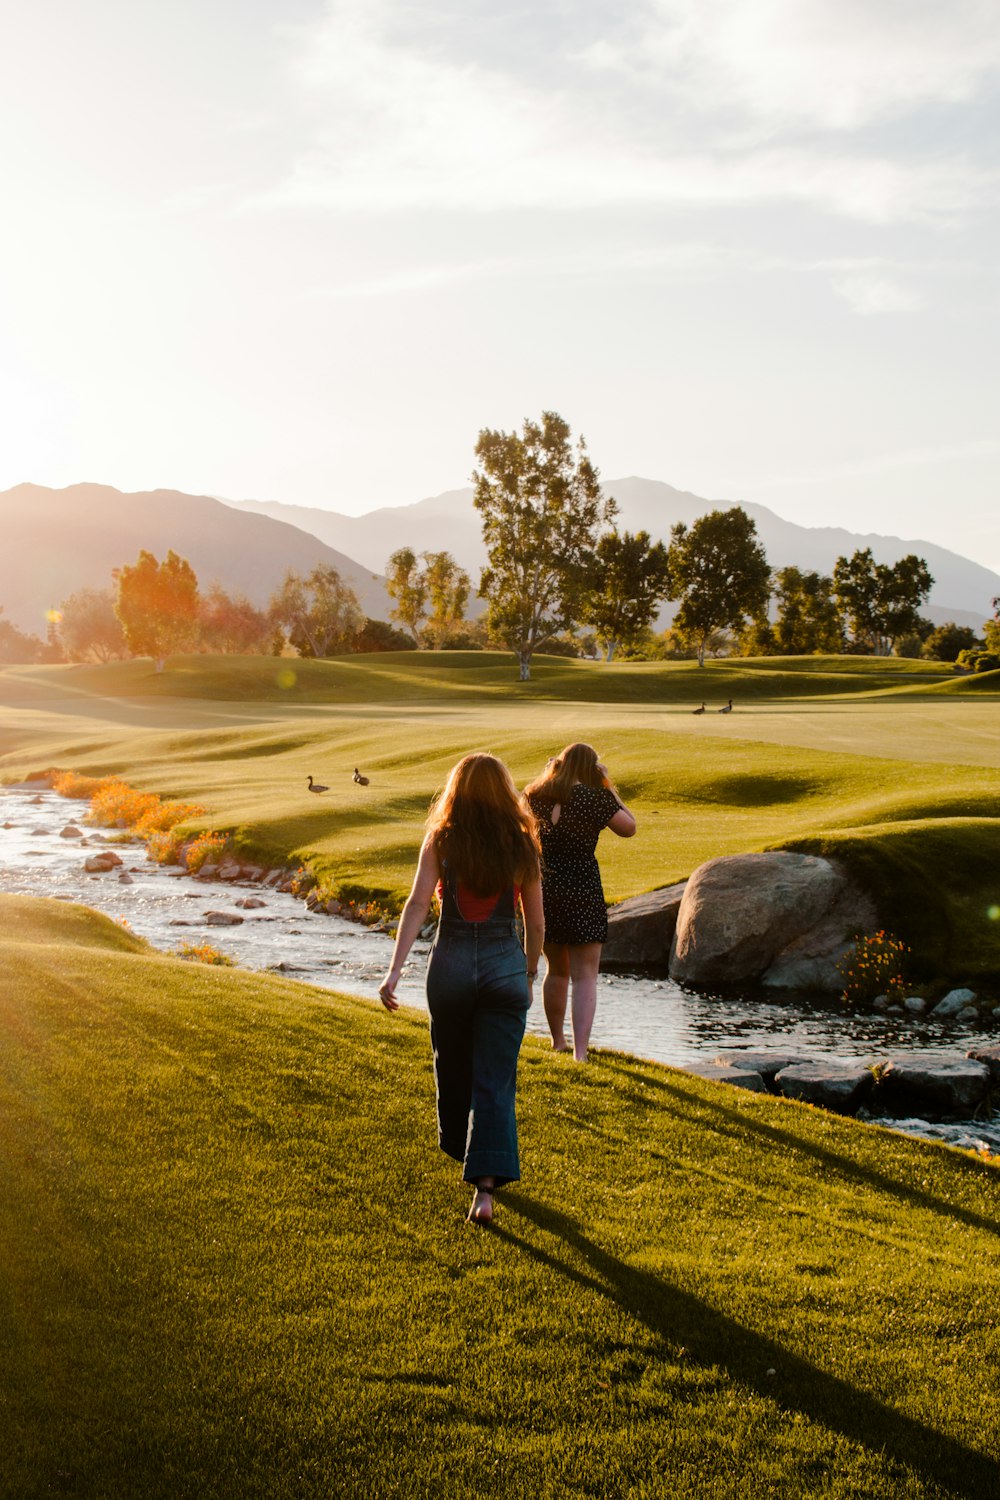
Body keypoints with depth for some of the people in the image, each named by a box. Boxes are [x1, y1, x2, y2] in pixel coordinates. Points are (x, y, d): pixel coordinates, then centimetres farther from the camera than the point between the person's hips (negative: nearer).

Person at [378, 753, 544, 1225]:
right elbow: (536, 924, 5)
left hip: (450, 966, 0)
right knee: (495, 1082, 3)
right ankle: (485, 1186, -8)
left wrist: (394, 970, -16)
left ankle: (461, 1147, 45)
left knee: (453, 1067, 23)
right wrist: (529, 978, 19)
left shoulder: (441, 839, -2)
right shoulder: (522, 845, 1)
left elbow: (417, 904, -13)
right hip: (505, 967, 0)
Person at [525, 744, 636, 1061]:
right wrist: (608, 787, 3)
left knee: (556, 970, 21)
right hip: (582, 890, -5)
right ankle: (580, 1053, -10)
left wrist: (547, 773, 20)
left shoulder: (535, 795, 3)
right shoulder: (595, 797, -11)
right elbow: (629, 827, -1)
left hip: (541, 889, 5)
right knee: (584, 977, -2)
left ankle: (557, 1042, 33)